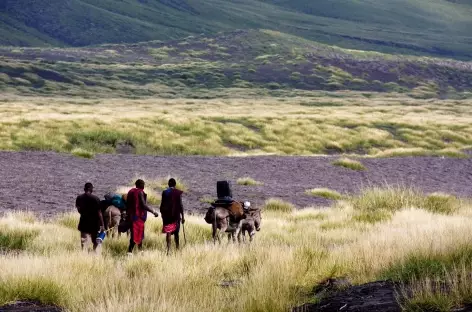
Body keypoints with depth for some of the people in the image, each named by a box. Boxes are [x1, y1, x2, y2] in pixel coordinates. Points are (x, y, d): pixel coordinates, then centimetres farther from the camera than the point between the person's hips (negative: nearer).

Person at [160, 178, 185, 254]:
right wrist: (182, 216, 0)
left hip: (166, 215, 0)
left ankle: (168, 249, -18)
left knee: (168, 232, -4)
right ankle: (177, 247, 25)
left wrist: (162, 214, 15)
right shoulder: (178, 193, -4)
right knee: (176, 232, 16)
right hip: (176, 215, 0)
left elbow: (162, 204, 2)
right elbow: (180, 205, -5)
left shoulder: (165, 192, 0)